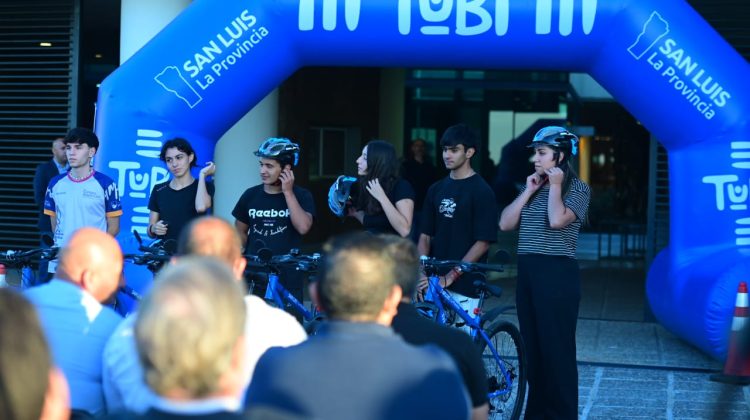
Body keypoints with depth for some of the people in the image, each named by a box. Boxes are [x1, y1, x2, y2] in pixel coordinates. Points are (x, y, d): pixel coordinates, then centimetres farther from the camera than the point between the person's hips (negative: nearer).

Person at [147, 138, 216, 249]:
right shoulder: (158, 190, 11)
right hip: (164, 251, 3)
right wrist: (154, 229, -8)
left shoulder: (204, 186, 4)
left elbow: (201, 207, -19)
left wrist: (202, 174, -8)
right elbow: (150, 232, 14)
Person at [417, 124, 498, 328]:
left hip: (465, 285, -5)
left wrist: (450, 277, -16)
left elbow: (483, 243, -11)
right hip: (434, 281, 5)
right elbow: (425, 236, 12)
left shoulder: (482, 191, -6)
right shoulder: (436, 189, 12)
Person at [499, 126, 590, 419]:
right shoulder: (534, 187, 15)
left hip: (557, 273, -7)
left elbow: (557, 220, -22)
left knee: (557, 349, -4)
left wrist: (555, 185, -10)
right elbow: (505, 224, 6)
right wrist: (528, 191, 2)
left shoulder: (577, 188, -4)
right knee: (533, 347, 10)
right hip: (527, 272, 7)